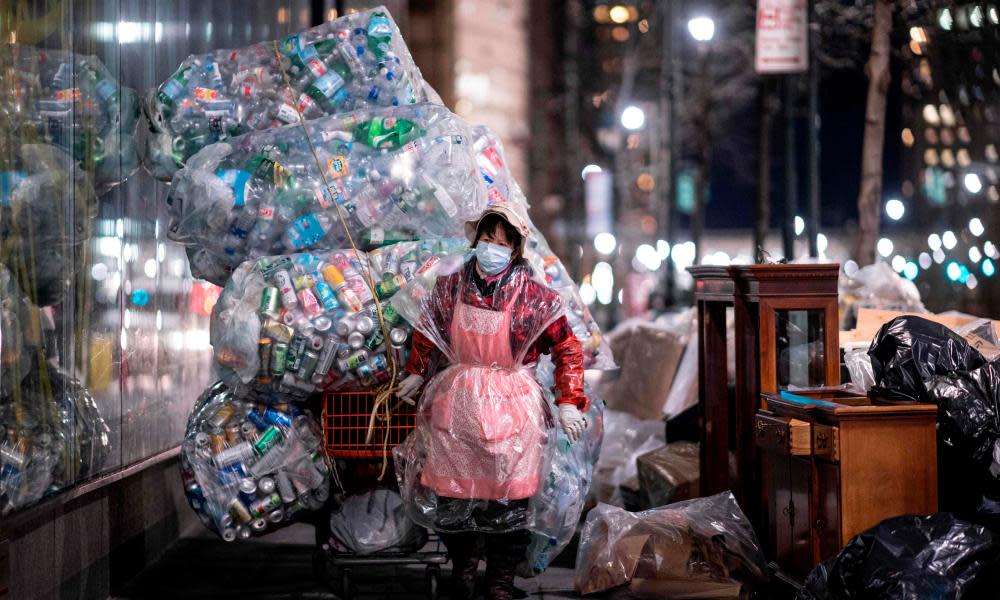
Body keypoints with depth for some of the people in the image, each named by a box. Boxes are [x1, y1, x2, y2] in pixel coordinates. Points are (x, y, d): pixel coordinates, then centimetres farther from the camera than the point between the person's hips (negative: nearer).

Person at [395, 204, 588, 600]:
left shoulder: (534, 297, -8)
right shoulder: (450, 288, 1)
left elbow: (568, 350, -2)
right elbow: (428, 332, 20)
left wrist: (568, 402, -7)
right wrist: (416, 374, 23)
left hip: (511, 407, -2)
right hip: (456, 403, 3)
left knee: (507, 495, 1)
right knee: (452, 494, 6)